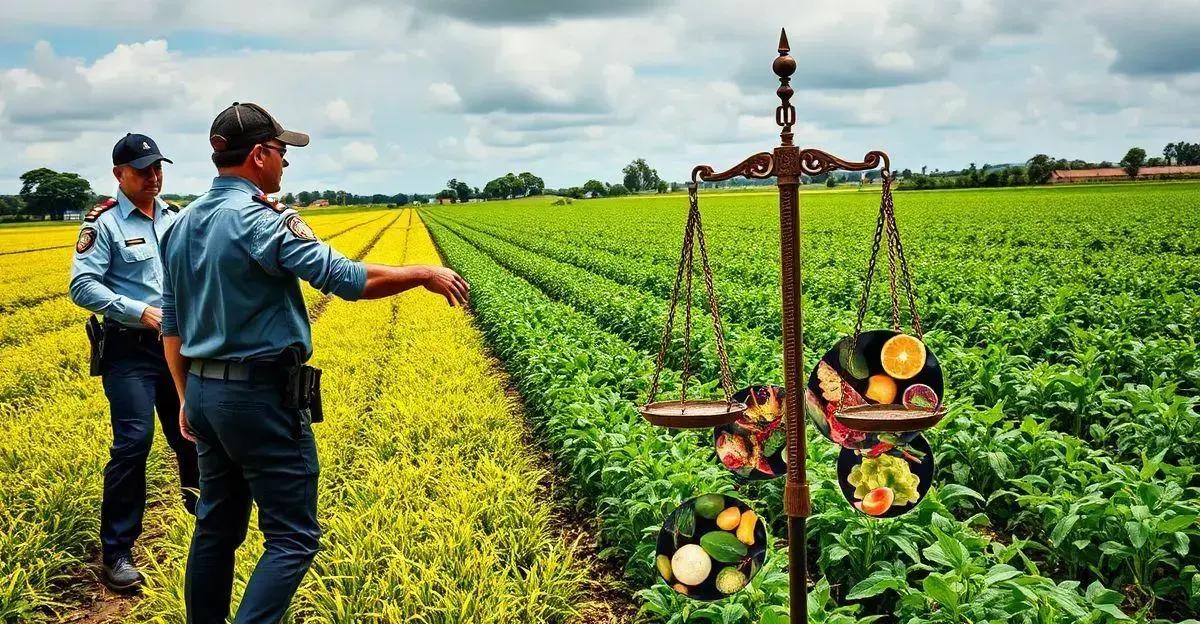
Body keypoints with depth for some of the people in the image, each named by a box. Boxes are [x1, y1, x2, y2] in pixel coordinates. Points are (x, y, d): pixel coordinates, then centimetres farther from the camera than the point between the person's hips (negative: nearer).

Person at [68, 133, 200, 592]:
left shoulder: (175, 217, 10)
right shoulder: (103, 223, -8)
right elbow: (82, 286, -14)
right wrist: (139, 311, -22)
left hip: (178, 344, 6)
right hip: (130, 348, -6)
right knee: (133, 441, -13)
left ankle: (197, 499, 43)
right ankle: (116, 551, -4)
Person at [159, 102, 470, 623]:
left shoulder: (182, 225, 9)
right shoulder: (262, 222, -17)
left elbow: (171, 325, 14)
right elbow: (349, 279, -22)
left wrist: (187, 396, 22)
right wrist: (425, 274, -9)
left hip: (204, 394, 9)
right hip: (260, 396, -9)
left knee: (216, 529, 17)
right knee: (292, 538, -2)